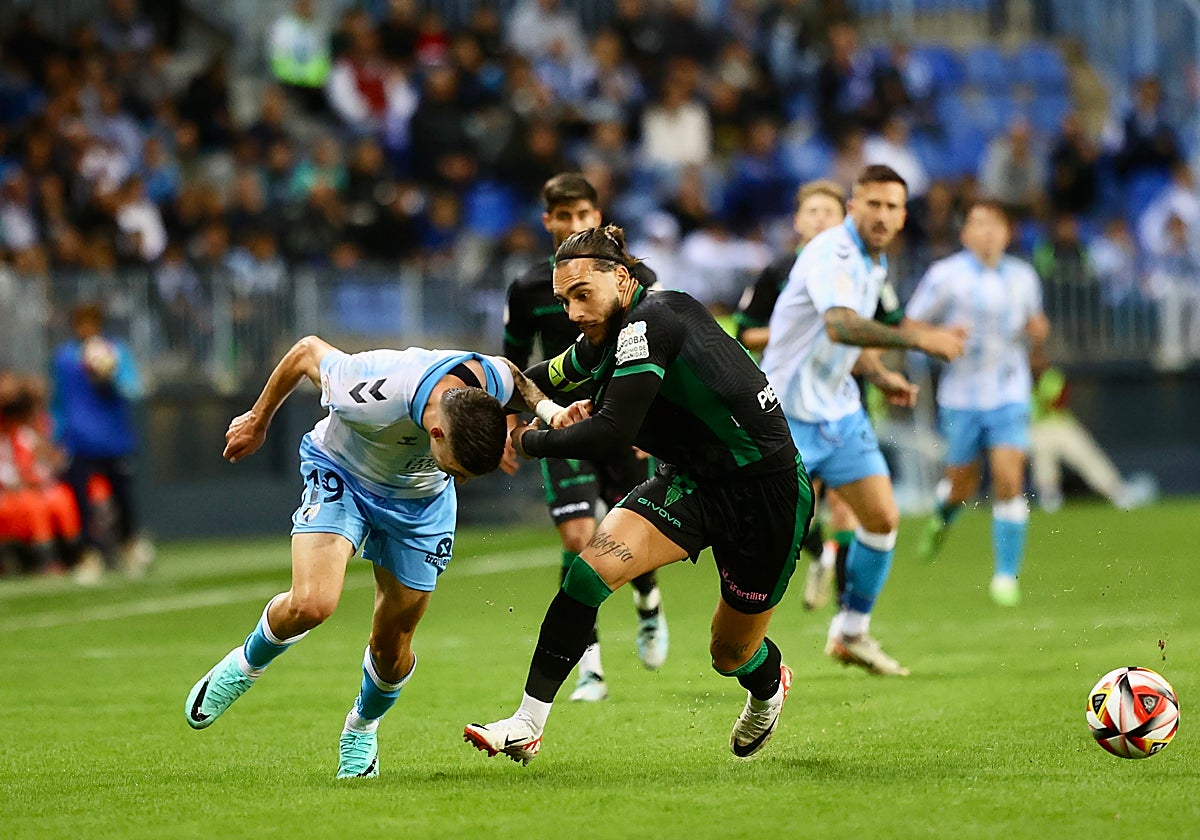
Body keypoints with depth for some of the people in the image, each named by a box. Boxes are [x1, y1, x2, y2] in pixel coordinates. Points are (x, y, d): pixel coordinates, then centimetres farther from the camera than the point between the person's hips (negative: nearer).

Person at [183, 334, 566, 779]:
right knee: (310, 604, -25)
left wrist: (548, 409, -21)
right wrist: (257, 421, -5)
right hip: (340, 475, -3)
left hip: (420, 499, 3)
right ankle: (245, 666, 8)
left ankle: (363, 728, 36)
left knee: (392, 646, 3)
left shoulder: (495, 381, -30)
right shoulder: (372, 395, -42)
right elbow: (307, 350, -21)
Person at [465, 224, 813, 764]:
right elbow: (543, 381, 20)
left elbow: (612, 433, -33)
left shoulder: (649, 322, -26)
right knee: (592, 567, -17)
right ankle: (528, 725, -17)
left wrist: (529, 442, -18)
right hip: (690, 479, 8)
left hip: (766, 491, -8)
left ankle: (768, 688, 48)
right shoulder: (605, 339, 1)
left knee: (731, 654, 9)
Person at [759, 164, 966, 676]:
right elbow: (839, 326, -41)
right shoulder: (831, 254, -21)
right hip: (789, 416, -8)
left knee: (882, 518, 1)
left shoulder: (874, 265, 9)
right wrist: (916, 339, -48)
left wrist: (879, 376, 7)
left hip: (840, 412, 8)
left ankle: (851, 634, 16)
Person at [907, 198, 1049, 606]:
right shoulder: (945, 275, -4)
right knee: (962, 484, 7)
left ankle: (1006, 575, -6)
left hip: (1010, 395, 2)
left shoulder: (1023, 277, 7)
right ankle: (942, 517, 45)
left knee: (1009, 481, -12)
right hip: (961, 398, -1)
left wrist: (1037, 329, -2)